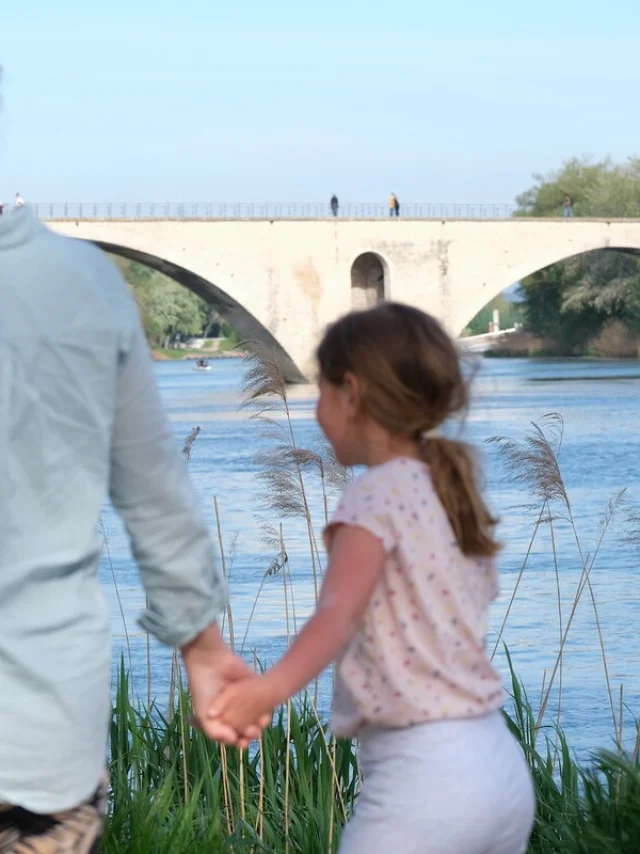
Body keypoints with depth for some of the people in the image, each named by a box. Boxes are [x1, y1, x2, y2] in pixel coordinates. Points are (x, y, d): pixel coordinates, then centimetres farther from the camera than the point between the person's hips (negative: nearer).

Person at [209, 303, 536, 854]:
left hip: (423, 775, -9)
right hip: (502, 768, 9)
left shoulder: (380, 493, -9)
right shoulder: (454, 492, 14)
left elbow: (339, 613, -27)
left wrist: (271, 688, -44)